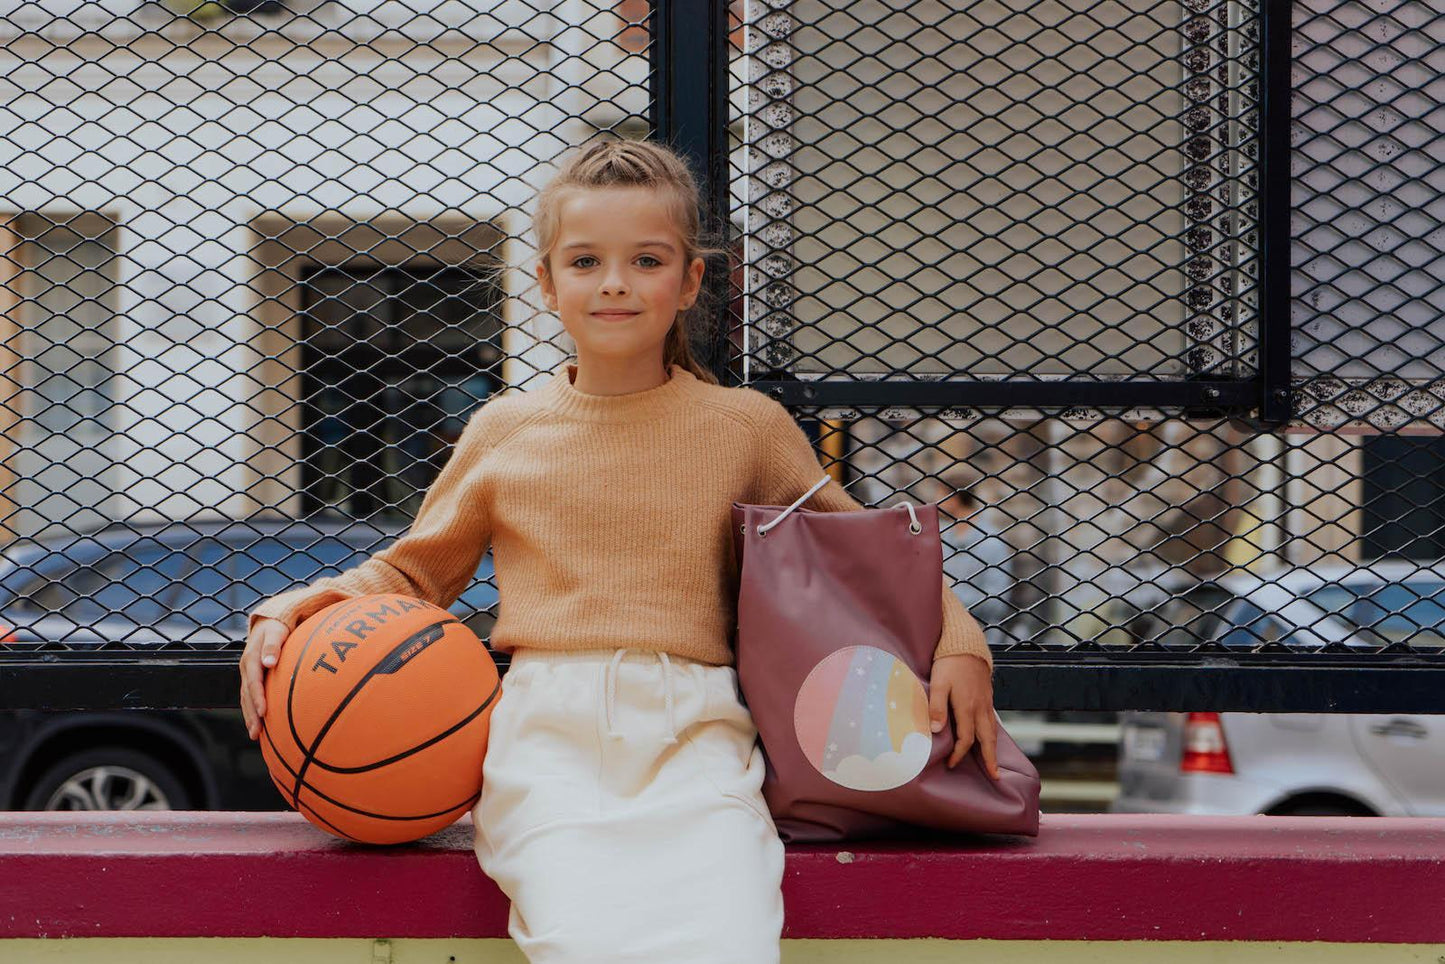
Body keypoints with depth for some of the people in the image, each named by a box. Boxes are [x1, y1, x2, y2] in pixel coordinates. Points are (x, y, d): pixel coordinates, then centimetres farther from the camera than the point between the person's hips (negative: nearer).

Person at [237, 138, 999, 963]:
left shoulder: (747, 427, 14)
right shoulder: (504, 431, 16)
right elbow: (412, 572, 24)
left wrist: (957, 642, 8)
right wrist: (296, 608, 7)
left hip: (692, 731, 0)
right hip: (545, 731, 0)